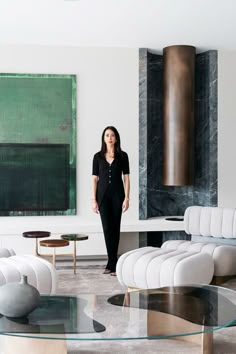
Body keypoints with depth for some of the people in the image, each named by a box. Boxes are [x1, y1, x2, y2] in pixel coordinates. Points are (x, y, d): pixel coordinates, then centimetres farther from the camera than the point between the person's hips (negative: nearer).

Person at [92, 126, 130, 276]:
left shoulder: (123, 156, 1)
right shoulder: (98, 156, 3)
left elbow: (126, 178, 1)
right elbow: (95, 179, 3)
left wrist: (127, 198, -7)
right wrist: (94, 199, -2)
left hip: (117, 194, 0)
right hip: (103, 194, 1)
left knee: (115, 228, 1)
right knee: (107, 228, -4)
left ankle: (112, 264, 9)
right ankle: (113, 263, 2)